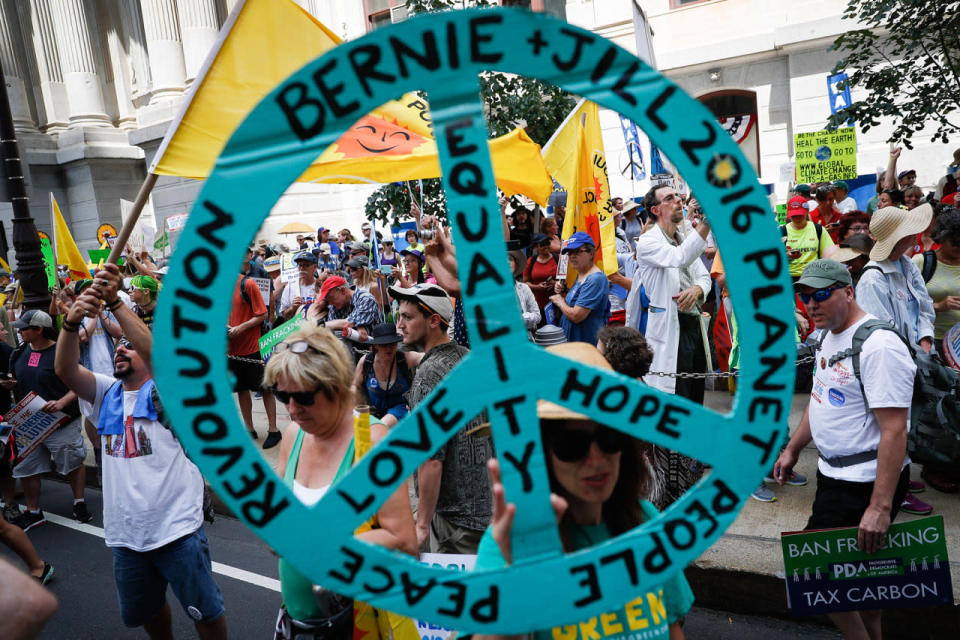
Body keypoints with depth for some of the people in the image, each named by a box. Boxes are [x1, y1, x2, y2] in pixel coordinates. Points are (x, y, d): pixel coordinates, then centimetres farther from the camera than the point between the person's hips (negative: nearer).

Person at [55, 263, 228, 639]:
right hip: (125, 534, 6)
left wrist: (114, 301, -34)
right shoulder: (106, 394, 7)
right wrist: (72, 322, -28)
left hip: (176, 530, -6)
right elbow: (65, 370, -10)